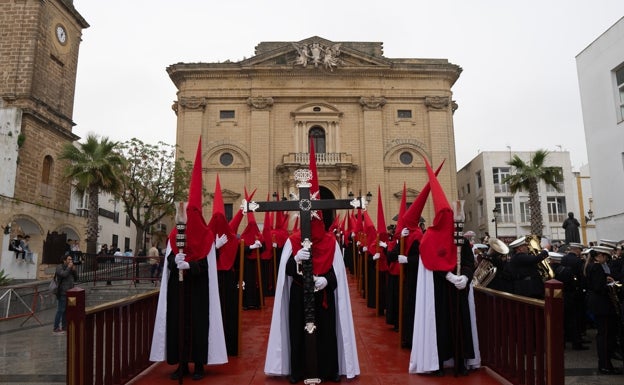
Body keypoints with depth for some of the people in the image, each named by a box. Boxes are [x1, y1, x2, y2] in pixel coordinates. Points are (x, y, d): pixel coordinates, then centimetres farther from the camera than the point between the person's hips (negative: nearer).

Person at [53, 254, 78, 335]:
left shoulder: (70, 268, 15)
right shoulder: (59, 267, -6)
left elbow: (76, 279, 12)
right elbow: (64, 274, -25)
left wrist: (74, 270, 0)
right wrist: (68, 268, -14)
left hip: (69, 293, 8)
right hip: (62, 293, -8)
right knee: (60, 310, -8)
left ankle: (64, 327, 18)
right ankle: (56, 328, -4)